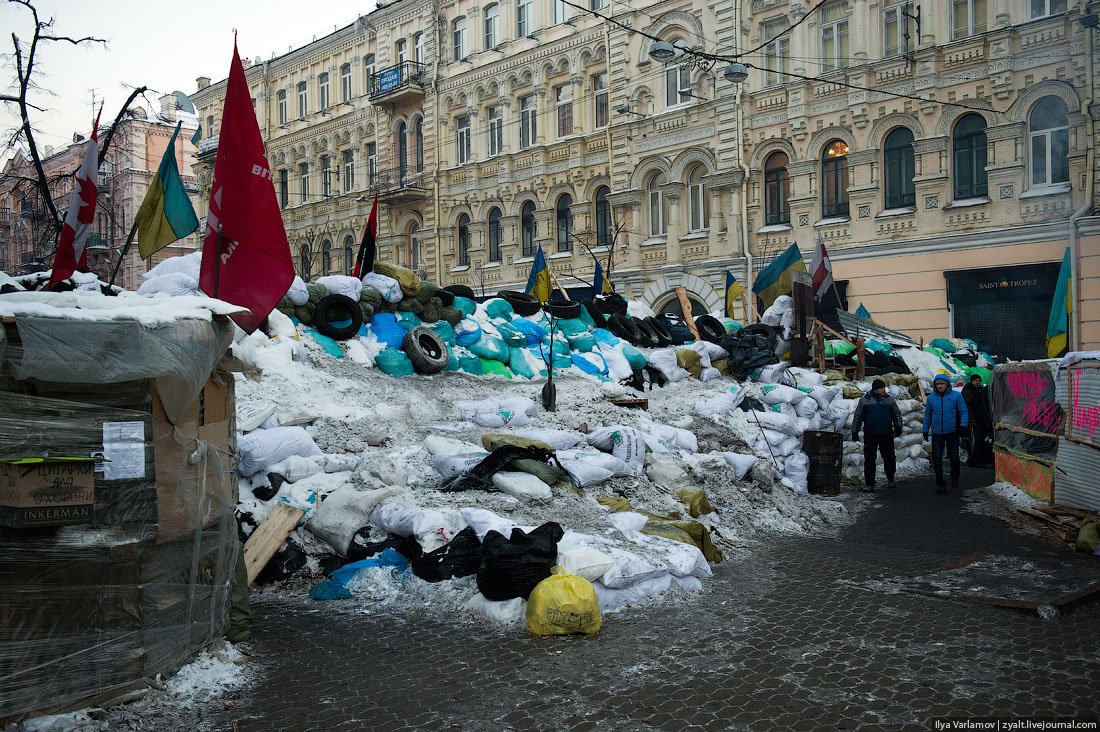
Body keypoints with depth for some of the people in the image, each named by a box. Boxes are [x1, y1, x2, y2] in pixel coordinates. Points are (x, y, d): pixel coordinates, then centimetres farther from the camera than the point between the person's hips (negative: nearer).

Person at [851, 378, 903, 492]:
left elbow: (897, 413, 16)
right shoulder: (865, 400, 1)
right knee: (869, 459, -3)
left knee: (889, 458, 7)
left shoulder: (889, 399, 7)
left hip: (887, 435, 2)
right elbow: (857, 417, 6)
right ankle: (869, 484, 4)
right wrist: (854, 432, 4)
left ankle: (890, 479, 30)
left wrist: (898, 427, 3)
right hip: (870, 435, -2)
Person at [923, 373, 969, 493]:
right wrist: (925, 429, 10)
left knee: (954, 458, 3)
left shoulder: (956, 396, -2)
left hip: (952, 432, -2)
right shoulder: (931, 398, 6)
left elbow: (963, 412, 0)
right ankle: (940, 483, 8)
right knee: (937, 459, -2)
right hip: (937, 433, 2)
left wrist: (963, 425, -14)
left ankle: (954, 476, 33)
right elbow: (927, 415, 14)